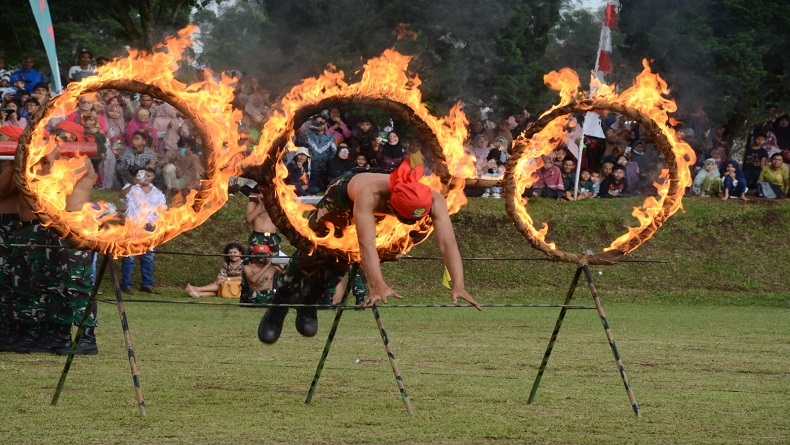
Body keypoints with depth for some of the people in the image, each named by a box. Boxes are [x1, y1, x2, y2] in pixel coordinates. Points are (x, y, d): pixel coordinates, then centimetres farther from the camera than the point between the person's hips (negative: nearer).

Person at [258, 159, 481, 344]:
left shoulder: (434, 200, -40)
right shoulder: (370, 194, -51)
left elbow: (447, 243, -46)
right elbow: (367, 243, -59)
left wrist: (458, 285, -59)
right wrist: (379, 285, -71)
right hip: (343, 195, -4)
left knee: (340, 261, 6)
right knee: (314, 253, -3)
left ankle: (308, 303, 32)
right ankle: (278, 306, 21)